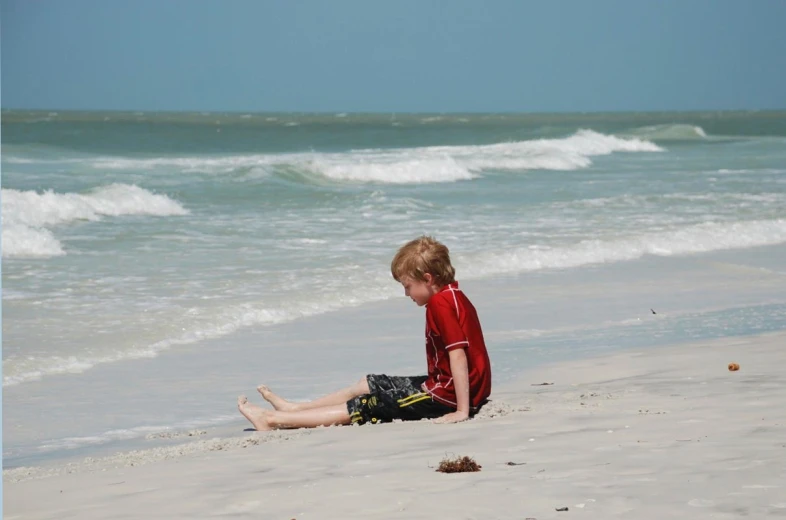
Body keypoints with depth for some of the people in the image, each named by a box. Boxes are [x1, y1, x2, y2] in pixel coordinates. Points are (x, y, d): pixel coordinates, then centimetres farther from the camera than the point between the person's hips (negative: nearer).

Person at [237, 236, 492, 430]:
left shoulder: (440, 303, -19)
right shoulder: (452, 297, 13)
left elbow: (458, 355, -27)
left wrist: (462, 411, -29)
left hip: (447, 398, -10)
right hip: (442, 386, 10)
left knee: (363, 408, -5)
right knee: (366, 384, 22)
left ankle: (273, 419, -1)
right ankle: (293, 409, 33)